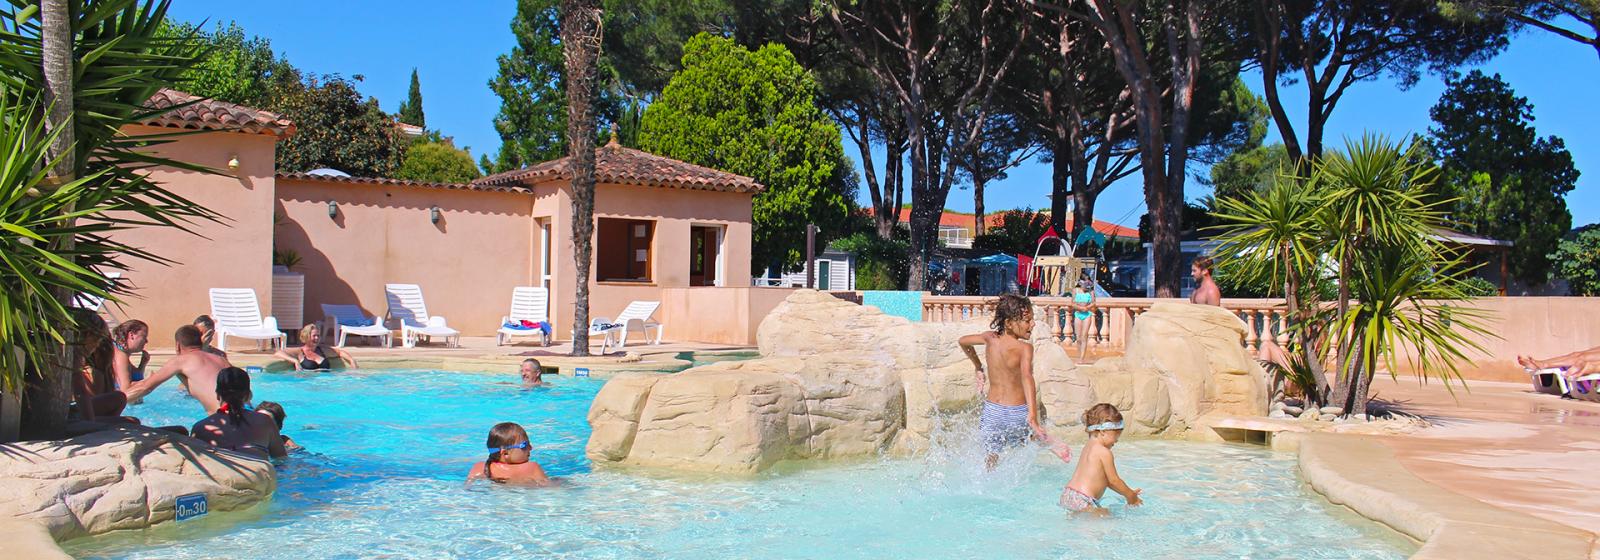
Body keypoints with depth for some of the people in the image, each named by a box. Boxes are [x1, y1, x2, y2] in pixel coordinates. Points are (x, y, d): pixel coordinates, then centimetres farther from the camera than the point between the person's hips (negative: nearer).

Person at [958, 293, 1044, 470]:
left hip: (991, 411, 4)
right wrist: (1032, 414, -42)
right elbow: (1026, 376, -32)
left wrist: (978, 366, 33)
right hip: (1017, 413, -4)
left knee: (992, 457, 18)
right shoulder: (1024, 348, -15)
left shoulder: (990, 338, 2)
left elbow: (963, 341, 20)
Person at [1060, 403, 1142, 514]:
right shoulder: (1104, 452, -11)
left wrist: (1127, 492, 23)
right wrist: (1130, 496, 10)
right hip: (1082, 500, -10)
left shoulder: (1088, 447, 18)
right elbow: (1114, 480, -4)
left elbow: (1105, 479, 22)